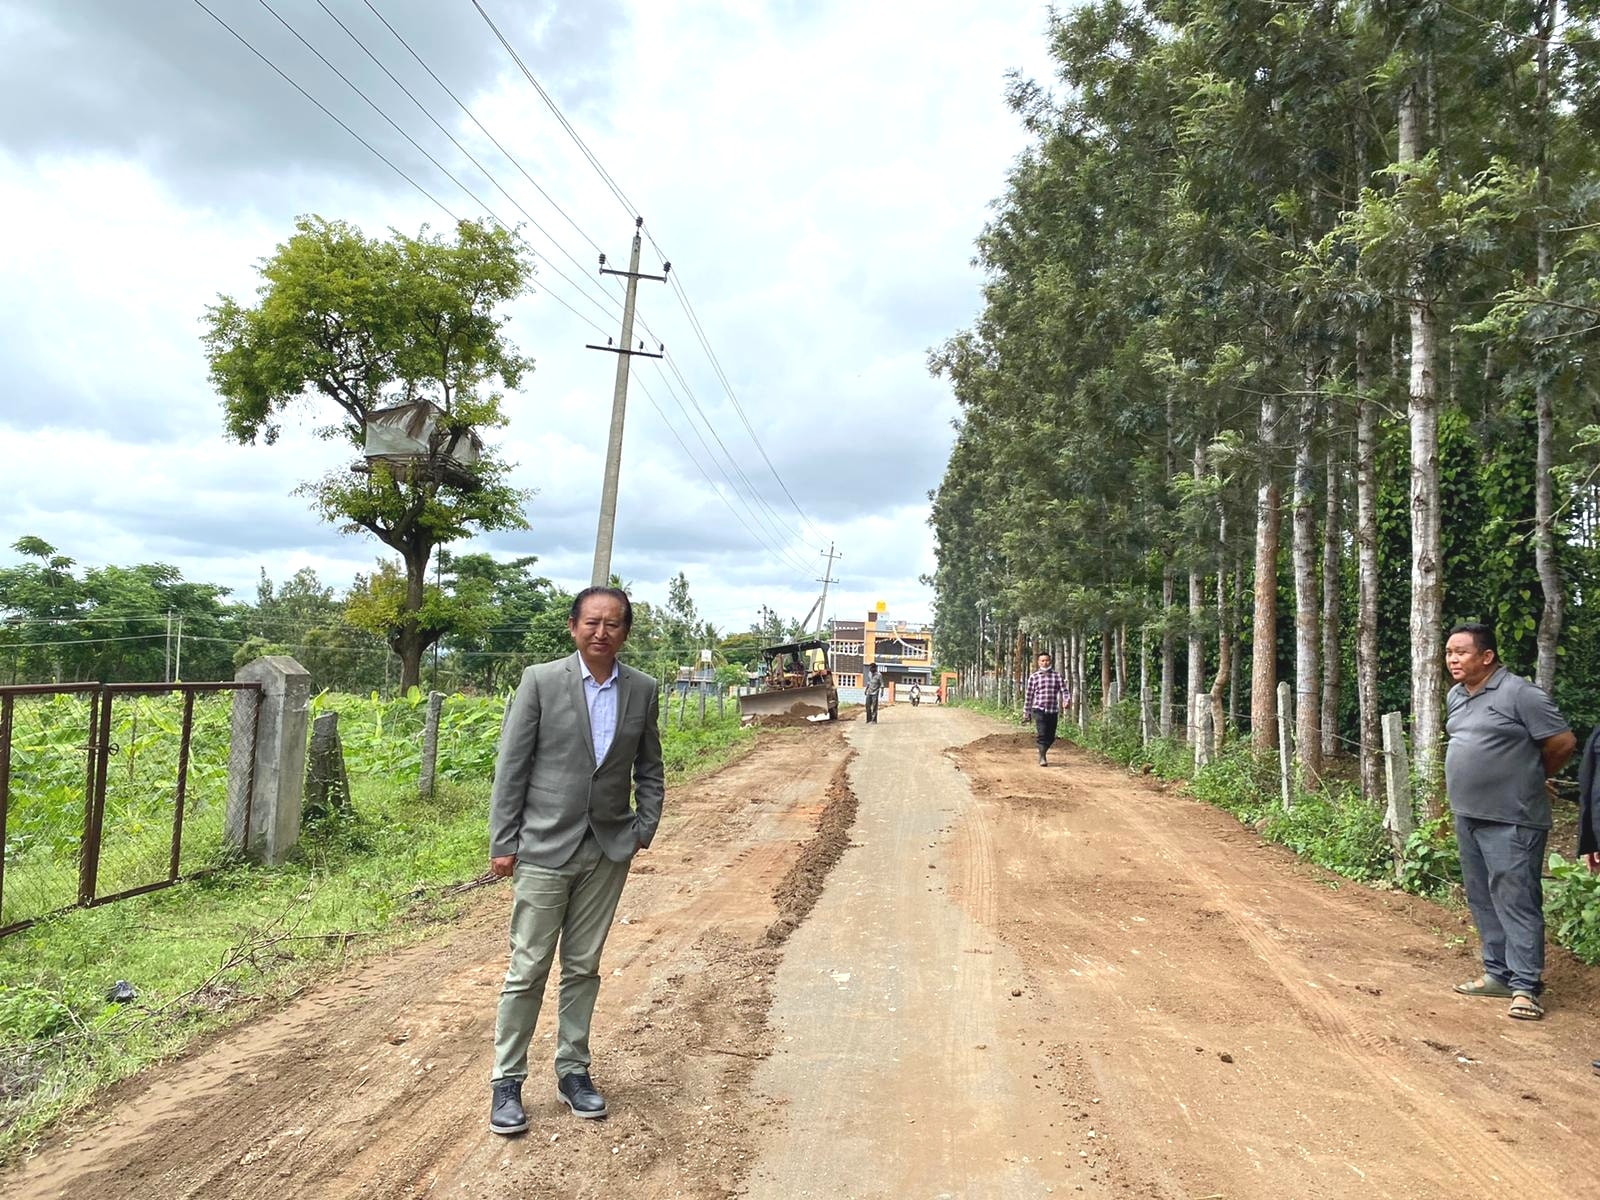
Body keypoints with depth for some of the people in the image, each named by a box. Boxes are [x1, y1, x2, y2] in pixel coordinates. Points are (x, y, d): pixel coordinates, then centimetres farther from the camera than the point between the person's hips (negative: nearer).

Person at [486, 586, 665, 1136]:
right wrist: (502, 843, -6)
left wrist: (644, 829, 3)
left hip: (609, 851, 3)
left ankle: (572, 1070, 29)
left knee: (583, 967, 14)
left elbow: (649, 768, 11)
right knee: (528, 969, 5)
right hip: (545, 848, -3)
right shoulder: (540, 681, -8)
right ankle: (507, 1080, 20)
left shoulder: (642, 689, 2)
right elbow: (511, 767, -6)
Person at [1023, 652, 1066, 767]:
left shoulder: (1057, 676, 8)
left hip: (1053, 711, 3)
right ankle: (1042, 758, -13)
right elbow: (1028, 695, 8)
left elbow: (1063, 690, 3)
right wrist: (1026, 712, 8)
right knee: (1042, 734, -17)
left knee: (1050, 737, 8)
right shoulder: (1033, 677, 4)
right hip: (1039, 710, -3)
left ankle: (1042, 754, 29)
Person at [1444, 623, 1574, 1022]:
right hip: (1468, 817, 8)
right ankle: (1498, 974, 25)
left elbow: (1562, 743, -10)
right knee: (1482, 899, 14)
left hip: (1510, 821, -8)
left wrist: (1528, 778, 4)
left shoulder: (1520, 694, -13)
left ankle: (1525, 986, 0)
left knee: (1515, 900, -6)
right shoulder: (1455, 697, 11)